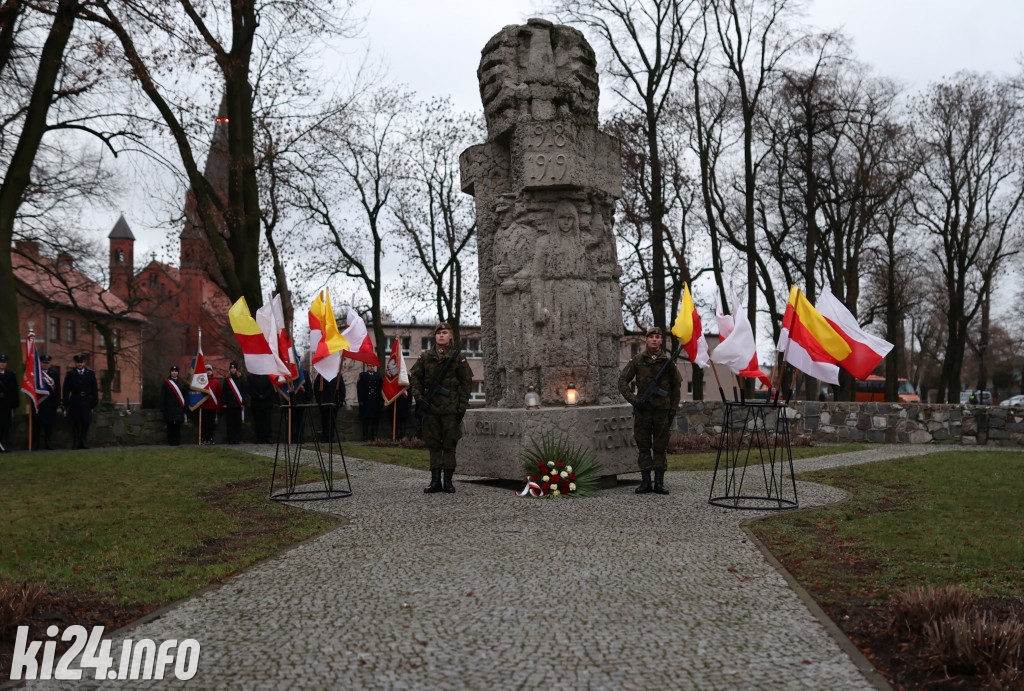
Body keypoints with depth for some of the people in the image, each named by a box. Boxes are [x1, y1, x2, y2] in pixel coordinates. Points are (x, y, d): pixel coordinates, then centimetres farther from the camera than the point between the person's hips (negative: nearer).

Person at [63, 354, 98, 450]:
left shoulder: (91, 373, 9)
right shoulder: (70, 374, 5)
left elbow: (95, 389, 8)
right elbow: (66, 390, 2)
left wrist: (95, 401, 0)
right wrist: (66, 404, -4)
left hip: (87, 402, 2)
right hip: (75, 402, -1)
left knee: (86, 424, 2)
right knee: (75, 425, -1)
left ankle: (82, 443, 10)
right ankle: (75, 444, 2)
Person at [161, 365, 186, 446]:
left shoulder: (181, 383, 11)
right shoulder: (166, 383, 3)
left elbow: (185, 395, 11)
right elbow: (162, 396, 1)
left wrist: (185, 406, 2)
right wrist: (163, 407, -6)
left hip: (179, 408, 2)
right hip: (170, 408, -2)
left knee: (178, 424, 2)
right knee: (170, 424, -1)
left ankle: (177, 441, 7)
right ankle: (171, 441, 4)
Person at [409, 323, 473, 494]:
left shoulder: (458, 357, 1)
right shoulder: (425, 357, 7)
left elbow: (467, 382, 3)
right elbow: (414, 377, 10)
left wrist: (462, 407, -3)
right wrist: (419, 398, -3)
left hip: (451, 409, -2)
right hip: (430, 409, 2)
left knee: (450, 444, 1)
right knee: (433, 444, 6)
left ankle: (448, 481, 8)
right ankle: (435, 481, 12)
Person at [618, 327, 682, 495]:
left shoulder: (668, 361, 3)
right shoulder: (638, 360, 2)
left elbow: (676, 386, 11)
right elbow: (623, 382, 4)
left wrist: (673, 409, 5)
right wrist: (634, 400, -7)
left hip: (663, 410, 0)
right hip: (643, 411, 0)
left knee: (661, 447, 4)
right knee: (643, 446, 4)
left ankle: (659, 482, 10)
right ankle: (645, 482, 11)